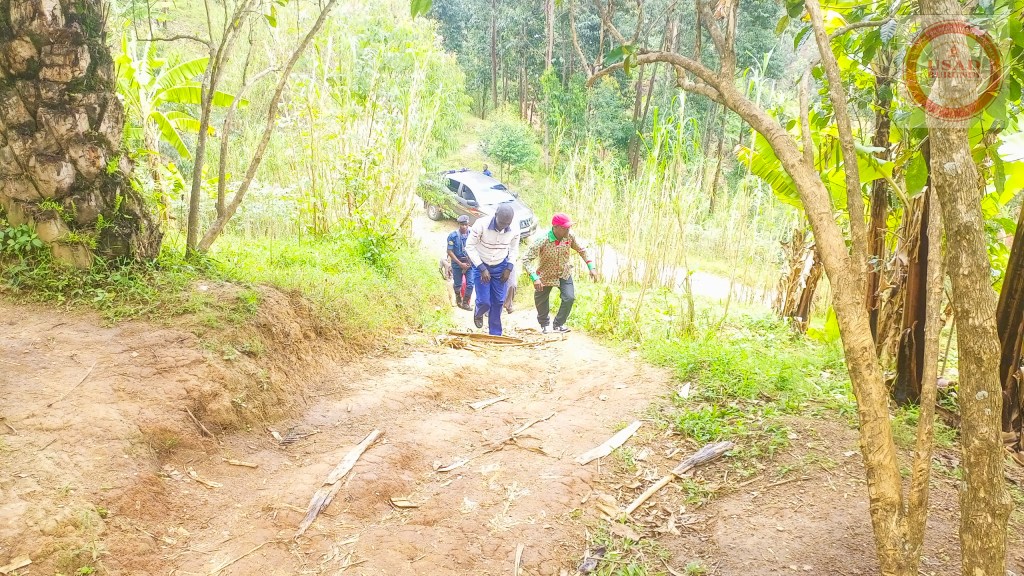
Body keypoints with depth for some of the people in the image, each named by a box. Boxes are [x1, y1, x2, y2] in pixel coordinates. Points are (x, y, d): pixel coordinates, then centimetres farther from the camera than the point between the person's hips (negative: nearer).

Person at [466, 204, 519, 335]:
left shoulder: (514, 230, -16)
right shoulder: (481, 225, -27)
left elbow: (514, 249, 4)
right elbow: (470, 246, -18)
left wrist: (509, 268, -4)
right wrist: (482, 268, -20)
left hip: (501, 267, 3)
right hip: (481, 265, -3)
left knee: (498, 302, 4)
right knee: (484, 302, -7)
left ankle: (495, 335, 19)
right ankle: (478, 314, 32)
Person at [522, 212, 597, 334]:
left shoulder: (570, 236, -19)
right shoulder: (542, 241, -31)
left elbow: (581, 250, -1)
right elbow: (526, 260, -31)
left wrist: (591, 268, -9)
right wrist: (535, 278, -42)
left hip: (564, 273, 2)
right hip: (546, 275, -2)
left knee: (569, 298, -13)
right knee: (541, 301, 12)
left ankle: (558, 324, 10)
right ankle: (544, 324, 42)